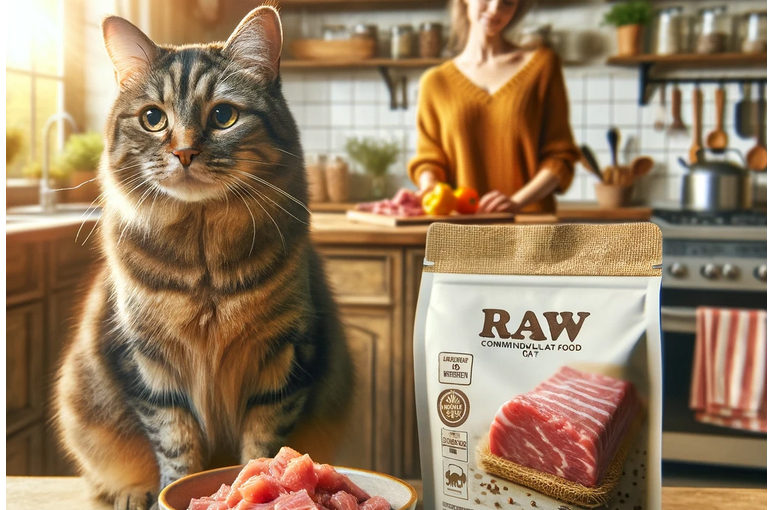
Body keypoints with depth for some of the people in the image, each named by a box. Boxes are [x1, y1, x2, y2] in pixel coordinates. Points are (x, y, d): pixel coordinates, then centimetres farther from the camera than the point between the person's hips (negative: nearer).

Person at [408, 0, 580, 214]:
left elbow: (560, 155, 7)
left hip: (531, 220, -1)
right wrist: (429, 186, -7)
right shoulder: (435, 82, 13)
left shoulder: (543, 64, 12)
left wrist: (517, 202, -8)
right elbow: (428, 158, 16)